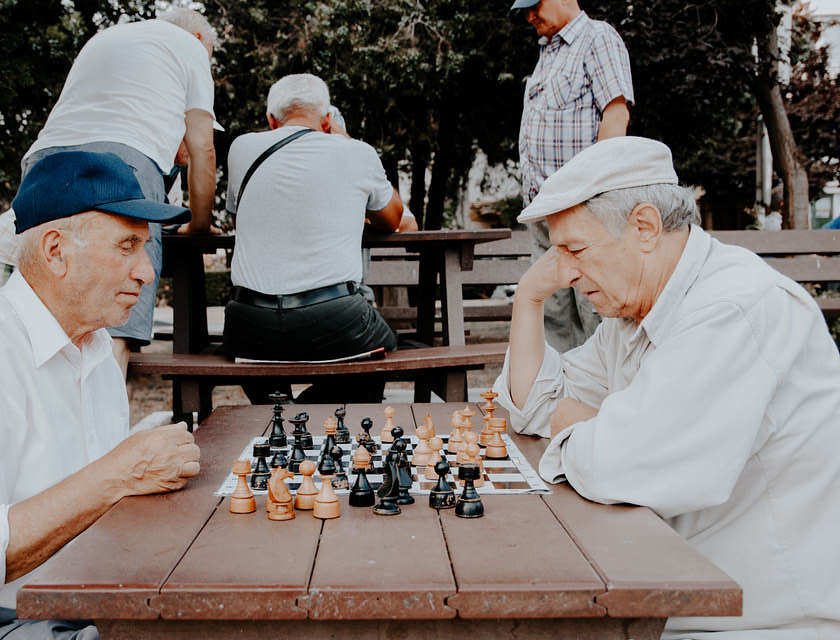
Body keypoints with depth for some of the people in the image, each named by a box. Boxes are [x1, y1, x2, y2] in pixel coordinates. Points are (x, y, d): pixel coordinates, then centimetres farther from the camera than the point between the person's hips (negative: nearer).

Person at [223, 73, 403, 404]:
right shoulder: (358, 154, 2)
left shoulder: (242, 148, 8)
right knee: (385, 346, 30)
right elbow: (391, 221, 22)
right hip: (333, 322, -3)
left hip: (250, 330, 3)